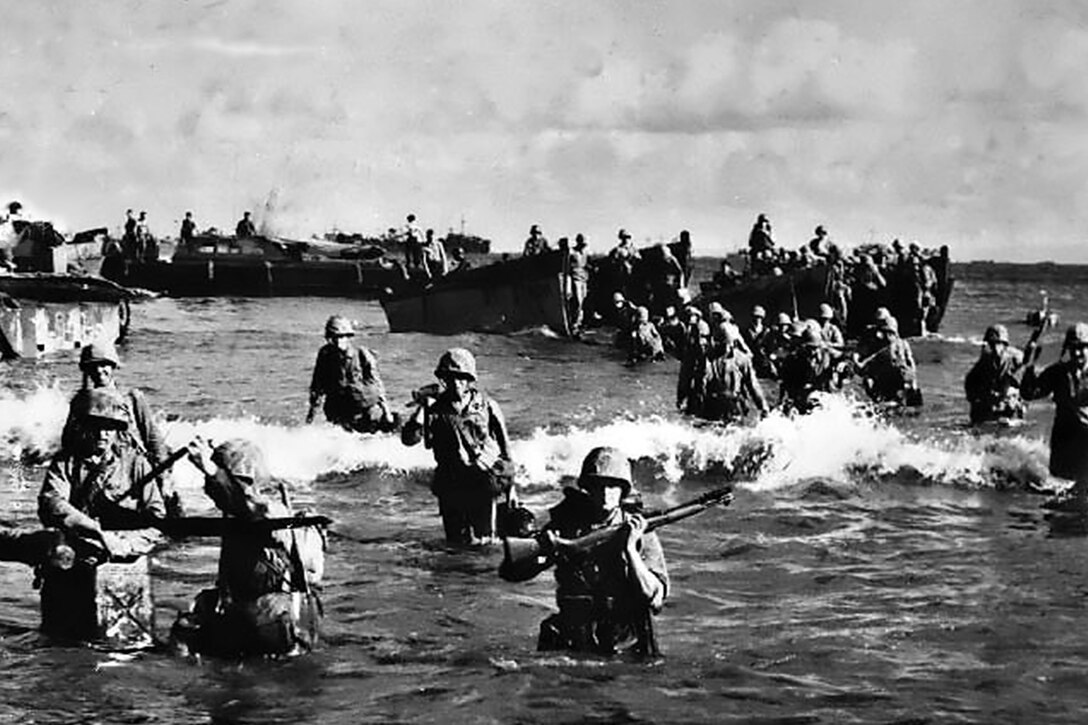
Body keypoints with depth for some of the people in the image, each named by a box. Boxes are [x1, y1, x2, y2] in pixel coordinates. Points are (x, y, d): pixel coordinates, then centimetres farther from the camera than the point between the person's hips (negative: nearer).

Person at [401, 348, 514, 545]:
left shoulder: (486, 405, -1)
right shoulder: (436, 408, 1)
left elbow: (504, 447, 6)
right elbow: (408, 438, -10)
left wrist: (510, 485, 6)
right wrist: (423, 409, -20)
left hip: (483, 484, -1)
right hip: (451, 487, 1)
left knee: (482, 539, 0)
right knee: (457, 540, 5)